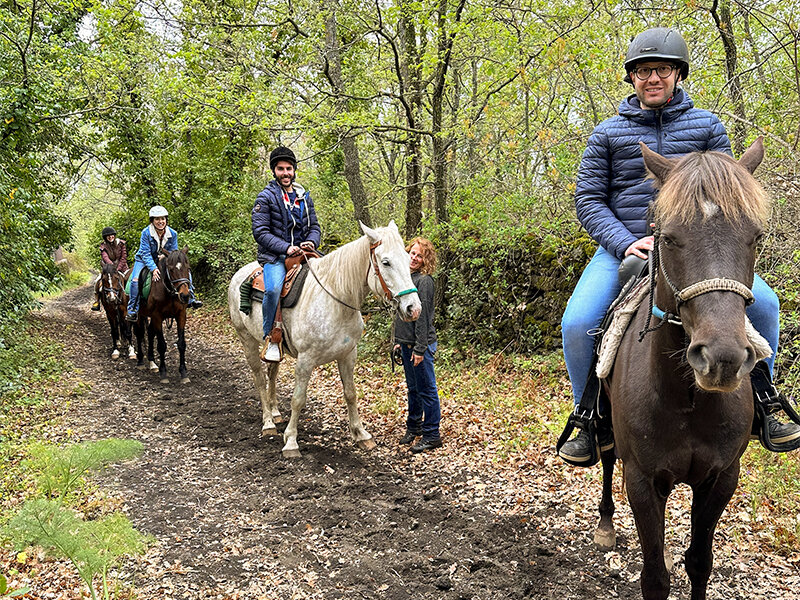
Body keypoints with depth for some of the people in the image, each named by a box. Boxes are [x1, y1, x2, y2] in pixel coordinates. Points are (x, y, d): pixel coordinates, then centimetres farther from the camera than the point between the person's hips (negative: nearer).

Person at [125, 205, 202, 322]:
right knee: (135, 280, -28)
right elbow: (146, 254, -22)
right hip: (144, 261, -3)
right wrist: (153, 269, -35)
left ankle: (190, 299, 0)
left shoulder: (173, 234, -12)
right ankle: (132, 310, -16)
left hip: (164, 261, 3)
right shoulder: (146, 233, -21)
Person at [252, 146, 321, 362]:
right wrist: (286, 248, -19)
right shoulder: (266, 197, 0)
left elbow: (314, 226, 19)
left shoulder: (304, 196, 17)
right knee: (274, 288, -33)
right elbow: (260, 232, -7)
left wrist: (312, 241, -5)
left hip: (302, 253, 5)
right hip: (274, 256, -5)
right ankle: (270, 337, -19)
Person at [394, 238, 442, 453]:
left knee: (426, 390, 0)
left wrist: (419, 349, -19)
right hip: (407, 344, 9)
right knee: (413, 389, 20)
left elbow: (423, 317, -18)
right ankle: (413, 427, 34)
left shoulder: (424, 281, -14)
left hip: (421, 345, -9)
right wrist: (399, 341, 17)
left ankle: (431, 435, 9)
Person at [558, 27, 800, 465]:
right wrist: (625, 244, -16)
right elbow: (588, 199, 0)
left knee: (763, 304, -17)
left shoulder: (707, 126, 9)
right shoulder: (607, 133, 5)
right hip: (623, 248, -1)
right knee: (577, 324, -23)